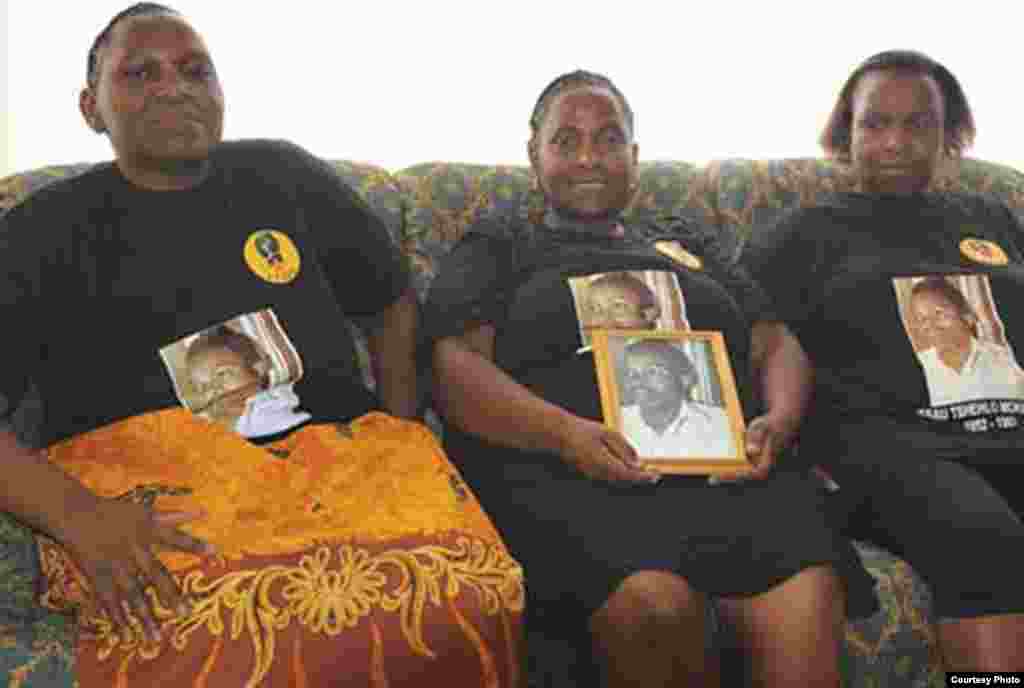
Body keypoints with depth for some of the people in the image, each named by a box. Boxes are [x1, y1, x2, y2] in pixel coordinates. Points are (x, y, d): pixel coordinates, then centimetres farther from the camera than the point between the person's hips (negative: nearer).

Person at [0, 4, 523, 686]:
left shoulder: (283, 175, 16)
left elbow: (393, 301, 24)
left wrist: (401, 440, 9)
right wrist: (75, 515, -19)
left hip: (334, 452, 3)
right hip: (148, 475, -2)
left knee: (472, 597, -28)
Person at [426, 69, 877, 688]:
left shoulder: (689, 243, 32)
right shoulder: (497, 246, 21)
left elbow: (776, 344, 23)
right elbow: (454, 364, 5)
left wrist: (777, 422, -1)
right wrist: (564, 432, -14)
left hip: (724, 465, 3)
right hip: (562, 472, -2)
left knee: (808, 597, -31)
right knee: (655, 603, -35)